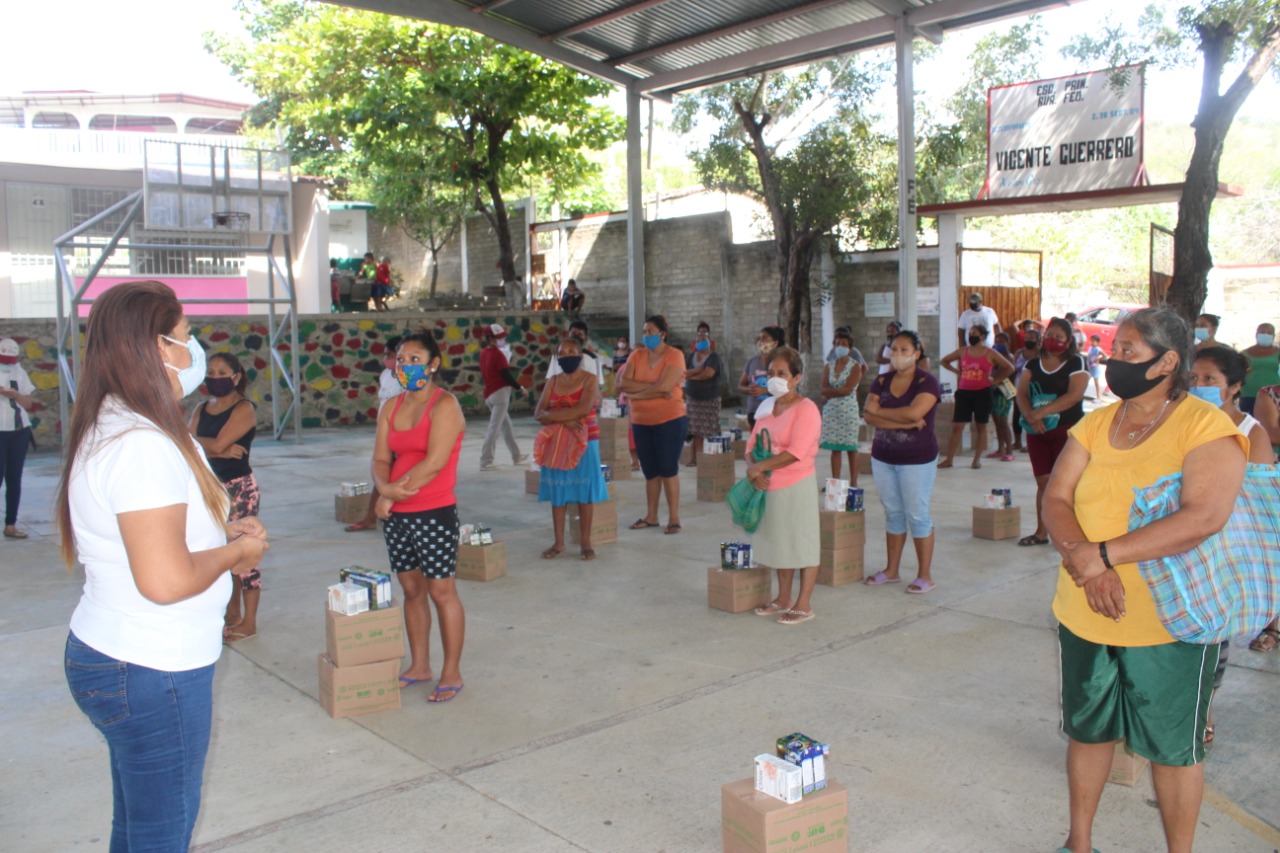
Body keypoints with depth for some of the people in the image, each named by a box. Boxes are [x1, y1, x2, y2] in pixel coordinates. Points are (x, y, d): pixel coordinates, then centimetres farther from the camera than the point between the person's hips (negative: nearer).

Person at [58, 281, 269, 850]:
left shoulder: (109, 430, 9)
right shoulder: (143, 445, -25)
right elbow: (166, 579, -31)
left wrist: (221, 532, 7)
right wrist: (236, 551, -13)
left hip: (109, 655, 10)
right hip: (153, 673, -10)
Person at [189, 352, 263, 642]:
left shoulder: (244, 409, -9)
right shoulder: (201, 409, 11)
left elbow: (218, 443, -19)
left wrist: (200, 442, -2)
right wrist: (222, 450, -16)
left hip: (238, 488, -7)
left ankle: (249, 623, 4)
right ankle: (232, 614, 28)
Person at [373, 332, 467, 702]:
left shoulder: (444, 405, -11)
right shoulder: (392, 407, 11)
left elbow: (435, 462, -20)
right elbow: (381, 458, 6)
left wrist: (393, 492, -15)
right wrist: (385, 487, -15)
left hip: (434, 514, -7)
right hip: (397, 516, 7)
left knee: (441, 592, 2)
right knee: (411, 590, 15)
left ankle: (451, 674, 13)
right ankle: (419, 666, 28)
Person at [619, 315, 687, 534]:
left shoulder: (674, 355, -9)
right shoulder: (637, 355, 6)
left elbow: (664, 386, -21)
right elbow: (624, 383, -7)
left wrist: (636, 394, -10)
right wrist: (653, 386, -18)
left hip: (669, 420, -5)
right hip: (641, 422, 5)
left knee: (668, 469, -1)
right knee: (650, 471, 12)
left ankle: (674, 518, 7)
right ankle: (651, 516, 22)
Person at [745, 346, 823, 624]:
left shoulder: (806, 409, -13)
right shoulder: (767, 407, 11)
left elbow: (796, 452, -23)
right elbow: (753, 444, 8)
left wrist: (759, 467, -20)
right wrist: (754, 470, -12)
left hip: (797, 486, -8)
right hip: (769, 486, 8)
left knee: (803, 544, 2)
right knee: (780, 542, 16)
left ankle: (803, 605, 11)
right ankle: (783, 599, 29)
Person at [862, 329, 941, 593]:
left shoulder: (927, 381, -9)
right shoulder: (882, 381, 5)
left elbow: (914, 412, -25)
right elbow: (869, 416, -8)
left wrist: (879, 411, -12)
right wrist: (905, 423, -18)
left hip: (917, 459, -5)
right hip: (883, 457, 5)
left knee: (917, 515, 0)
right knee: (893, 513, 13)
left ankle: (925, 575, 9)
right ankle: (892, 570, 23)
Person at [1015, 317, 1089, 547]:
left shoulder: (1076, 363, -2)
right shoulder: (1033, 364, 12)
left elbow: (1074, 396, -15)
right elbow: (1021, 393, 3)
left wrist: (1040, 412, -19)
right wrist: (1030, 416, -17)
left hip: (1067, 430, -4)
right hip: (1037, 432, 5)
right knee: (1043, 482, 8)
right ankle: (1041, 532, 15)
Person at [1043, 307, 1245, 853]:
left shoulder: (1206, 427, -12)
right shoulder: (1095, 425, 5)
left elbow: (1204, 517, -25)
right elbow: (1055, 500, -4)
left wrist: (1102, 553, -26)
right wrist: (1086, 569, -22)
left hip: (1168, 622, -5)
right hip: (1085, 615, 5)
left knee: (1172, 746, 11)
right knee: (1088, 729, 19)